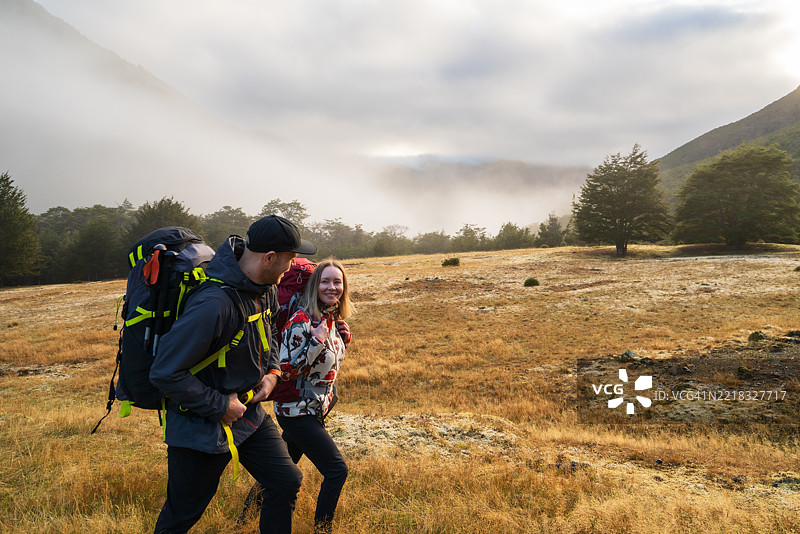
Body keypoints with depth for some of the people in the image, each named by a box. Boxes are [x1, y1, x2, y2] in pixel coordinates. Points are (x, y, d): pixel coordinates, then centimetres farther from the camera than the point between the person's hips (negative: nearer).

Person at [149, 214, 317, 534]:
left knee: (287, 482, 7)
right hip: (202, 425, -7)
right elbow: (165, 373, -29)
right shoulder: (215, 304, -33)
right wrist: (220, 406, -21)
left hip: (249, 413, 8)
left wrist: (272, 372, 1)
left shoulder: (266, 289, -3)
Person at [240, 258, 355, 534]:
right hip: (296, 410, -9)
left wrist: (344, 339, 2)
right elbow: (286, 370, -24)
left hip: (316, 408, 9)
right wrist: (316, 341, -30)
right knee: (337, 470, -9)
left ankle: (253, 506, 44)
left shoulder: (334, 319, 4)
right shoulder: (301, 321, -21)